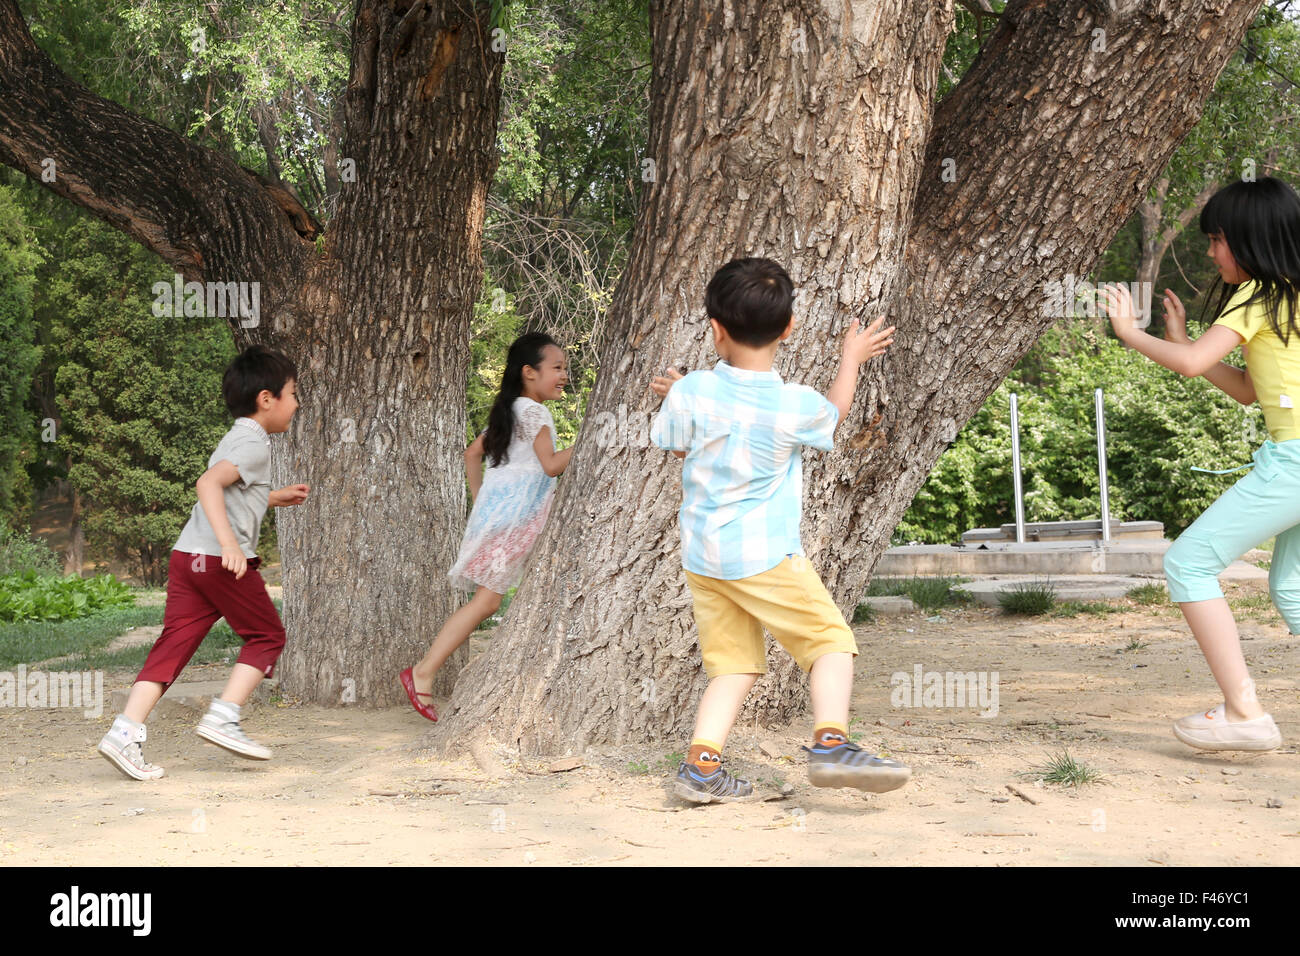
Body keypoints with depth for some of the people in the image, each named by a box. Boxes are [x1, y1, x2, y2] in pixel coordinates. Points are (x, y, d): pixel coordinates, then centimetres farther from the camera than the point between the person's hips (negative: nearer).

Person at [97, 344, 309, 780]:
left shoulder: (237, 440, 24)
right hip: (221, 560, -9)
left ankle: (126, 731, -6)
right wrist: (228, 542, -33)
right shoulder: (253, 444, -7)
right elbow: (208, 483, -24)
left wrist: (275, 497, 40)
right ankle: (223, 717, 0)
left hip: (188, 556, 9)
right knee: (266, 634, 7)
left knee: (175, 643, 4)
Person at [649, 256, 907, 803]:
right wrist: (852, 357, 29)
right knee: (830, 640, 4)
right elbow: (835, 412, 14)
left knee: (733, 661, 11)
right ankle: (831, 745, -13)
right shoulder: (797, 406, -10)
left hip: (700, 553, 4)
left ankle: (701, 765, 2)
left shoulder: (690, 393, -6)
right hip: (765, 553, -4)